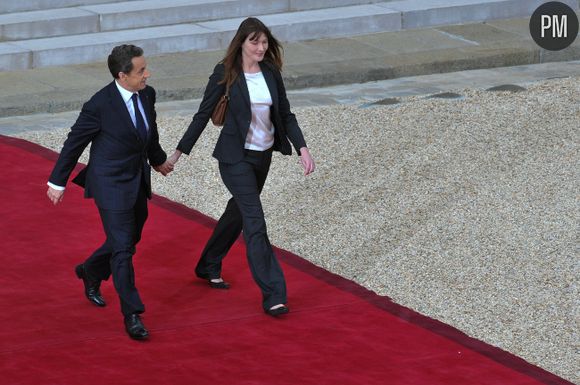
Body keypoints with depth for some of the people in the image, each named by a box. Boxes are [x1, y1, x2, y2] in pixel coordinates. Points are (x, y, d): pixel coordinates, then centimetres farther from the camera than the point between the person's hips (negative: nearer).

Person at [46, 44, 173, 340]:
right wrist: (57, 182, -3)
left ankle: (91, 272, 48)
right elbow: (74, 143, -9)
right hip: (111, 185, -7)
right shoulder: (100, 105, -21)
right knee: (122, 248, -10)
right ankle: (132, 315, -5)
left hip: (139, 182, 7)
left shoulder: (147, 95, -1)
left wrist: (158, 160, 35)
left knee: (130, 239, 20)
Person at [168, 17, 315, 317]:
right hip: (235, 157, -6)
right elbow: (203, 114, -7)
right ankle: (272, 295, -13)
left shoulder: (271, 73, 0)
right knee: (255, 222, -12)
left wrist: (302, 148, -7)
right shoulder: (226, 73, -13)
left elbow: (286, 115, 5)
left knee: (238, 212, 21)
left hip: (263, 156, 6)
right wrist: (179, 151, -6)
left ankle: (208, 267, 43)